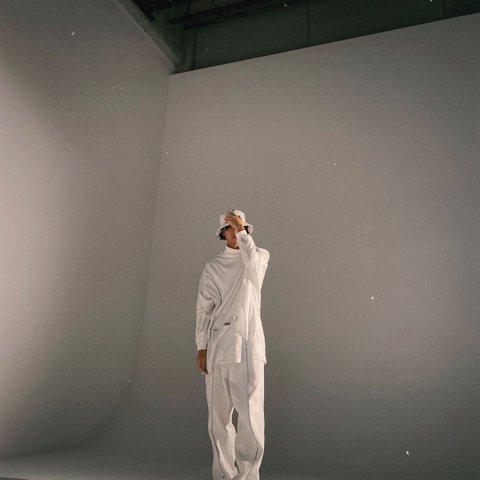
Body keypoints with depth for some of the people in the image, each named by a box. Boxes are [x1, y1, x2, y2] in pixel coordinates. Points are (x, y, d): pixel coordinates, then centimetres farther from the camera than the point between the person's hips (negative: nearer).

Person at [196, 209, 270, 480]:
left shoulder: (261, 256, 9)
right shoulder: (213, 268, 11)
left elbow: (253, 261, -18)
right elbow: (204, 309, 6)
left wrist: (243, 232, -17)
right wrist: (201, 347, 0)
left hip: (249, 344, -2)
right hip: (219, 346, 2)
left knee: (252, 414, -9)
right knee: (219, 416, 7)